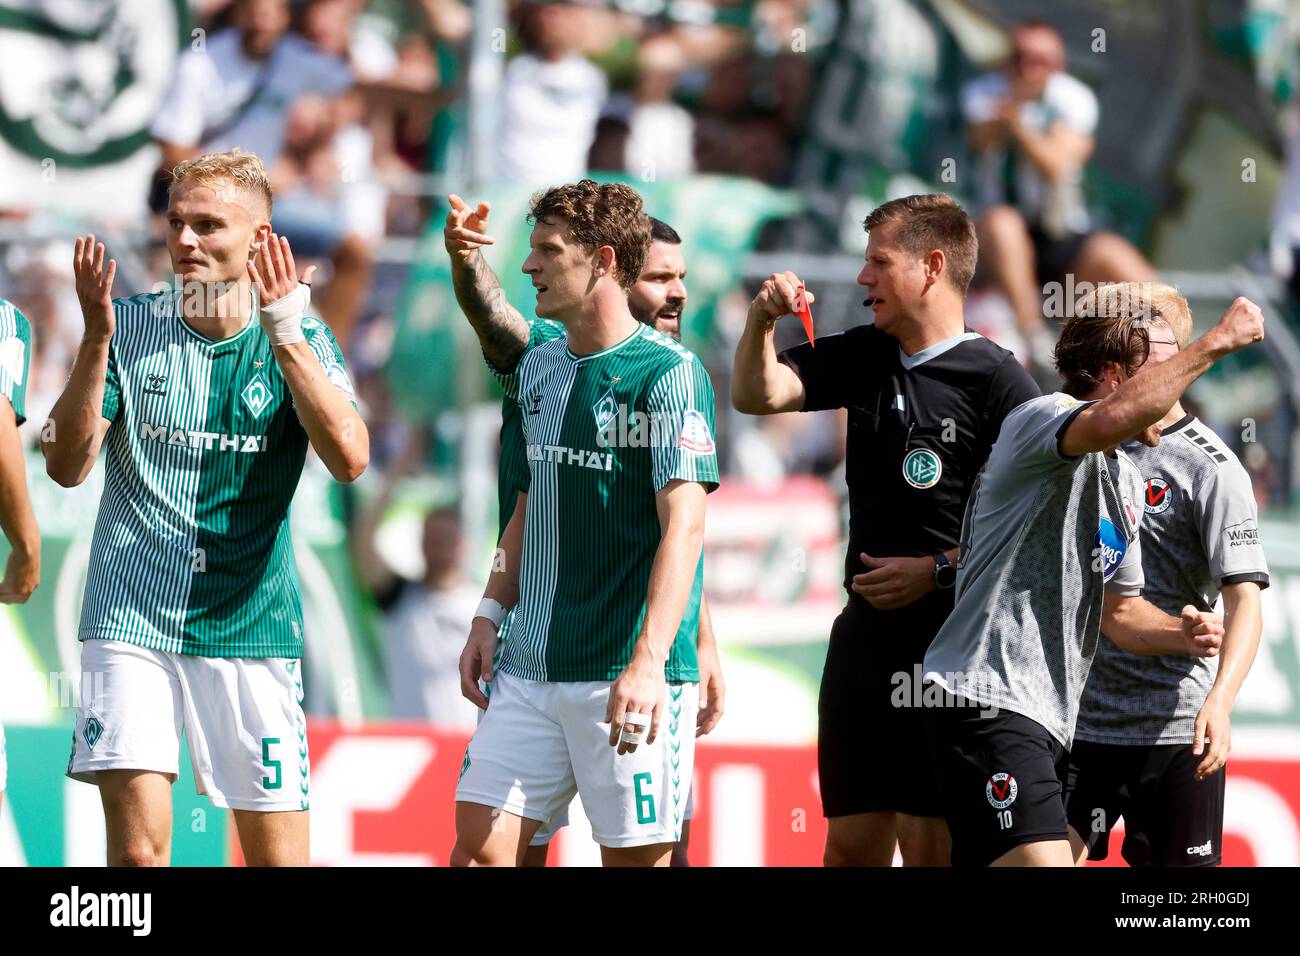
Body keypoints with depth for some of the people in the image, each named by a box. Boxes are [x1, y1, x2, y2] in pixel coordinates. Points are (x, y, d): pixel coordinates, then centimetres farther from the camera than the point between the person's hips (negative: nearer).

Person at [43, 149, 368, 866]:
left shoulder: (301, 341, 3)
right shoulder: (132, 327, 4)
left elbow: (350, 458, -14)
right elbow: (66, 465, -5)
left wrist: (284, 335, -20)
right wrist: (96, 339, -16)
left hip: (251, 625, 0)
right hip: (131, 621, 0)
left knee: (277, 855, 1)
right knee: (137, 849, -12)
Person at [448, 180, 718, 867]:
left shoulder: (669, 374, -9)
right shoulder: (537, 368, 13)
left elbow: (684, 525, -17)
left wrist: (649, 662, -27)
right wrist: (489, 619, 16)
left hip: (627, 676, -6)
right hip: (531, 668, 6)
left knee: (637, 855, -2)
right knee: (477, 839, -1)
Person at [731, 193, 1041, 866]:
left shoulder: (997, 381, -9)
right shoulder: (861, 357, 13)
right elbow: (757, 395, 7)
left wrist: (937, 571, -14)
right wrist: (761, 320, -10)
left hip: (953, 640, -7)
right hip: (865, 631, 7)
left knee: (930, 845, -8)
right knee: (851, 842, 8)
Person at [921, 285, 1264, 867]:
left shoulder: (1126, 481, 20)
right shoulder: (1040, 421, -10)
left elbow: (1119, 609, 30)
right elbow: (1111, 420, -35)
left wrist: (1180, 635, 7)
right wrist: (1216, 342, -27)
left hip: (1047, 721, 10)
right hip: (986, 703, -10)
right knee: (1042, 862, -24)